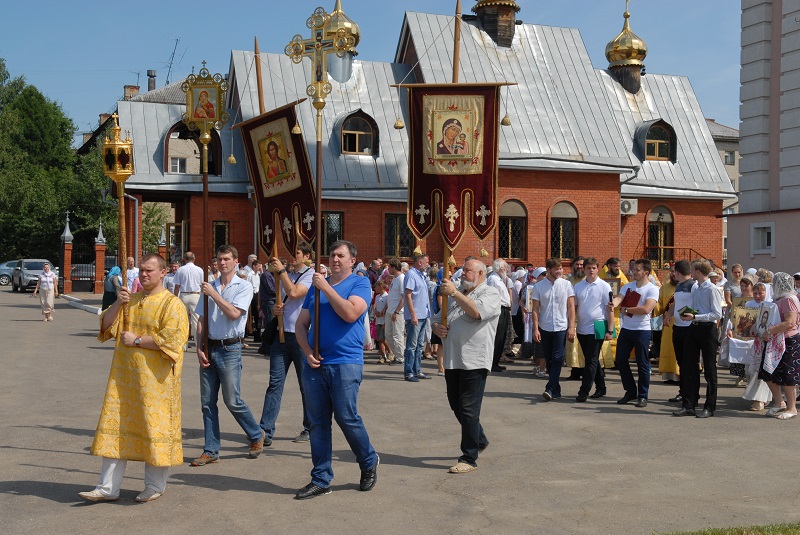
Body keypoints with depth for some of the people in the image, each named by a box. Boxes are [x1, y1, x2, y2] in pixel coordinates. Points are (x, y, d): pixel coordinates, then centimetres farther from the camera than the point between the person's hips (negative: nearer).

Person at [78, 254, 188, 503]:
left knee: (155, 426, 1)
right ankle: (108, 487, 10)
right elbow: (106, 326, 9)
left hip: (155, 379, -6)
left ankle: (155, 486, 15)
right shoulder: (130, 299, 14)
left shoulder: (171, 303, -6)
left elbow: (170, 340, -17)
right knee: (116, 426, 5)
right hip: (125, 375, 6)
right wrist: (118, 304, -7)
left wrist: (136, 340, -14)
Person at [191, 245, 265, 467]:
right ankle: (211, 451, 13)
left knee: (232, 400, -5)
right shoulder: (209, 286, 11)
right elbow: (201, 320, 12)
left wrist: (213, 294, -14)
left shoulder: (244, 286, -2)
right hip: (209, 348, 5)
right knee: (207, 402, 5)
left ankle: (256, 435, 18)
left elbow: (234, 313, -16)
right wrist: (199, 349, 3)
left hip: (230, 348, -5)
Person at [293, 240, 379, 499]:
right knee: (318, 422, 7)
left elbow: (351, 314, -19)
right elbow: (301, 324, 14)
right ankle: (321, 479, 15)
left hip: (345, 363, -5)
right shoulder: (317, 285, 15)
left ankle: (369, 463, 21)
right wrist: (307, 352, -2)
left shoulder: (359, 283, 0)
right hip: (315, 364, 5)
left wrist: (326, 287, -15)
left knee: (347, 418, -4)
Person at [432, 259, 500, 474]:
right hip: (452, 361, 8)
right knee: (456, 405, 16)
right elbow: (438, 317, 24)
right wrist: (437, 327, 1)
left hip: (474, 361, -8)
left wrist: (454, 293, -20)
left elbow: (476, 311, -23)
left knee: (468, 409, -6)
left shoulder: (490, 293, -3)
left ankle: (469, 458, 2)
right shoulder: (457, 294, 21)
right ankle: (479, 440, 36)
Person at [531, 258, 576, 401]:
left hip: (561, 327, -1)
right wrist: (535, 329, -5)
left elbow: (571, 307, 0)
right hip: (544, 328, 2)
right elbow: (535, 309, 2)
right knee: (549, 360, 8)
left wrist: (571, 327, -6)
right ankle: (556, 390, 18)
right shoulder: (539, 286, 1)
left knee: (557, 359, -10)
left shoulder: (566, 285, 0)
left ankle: (550, 389, -11)